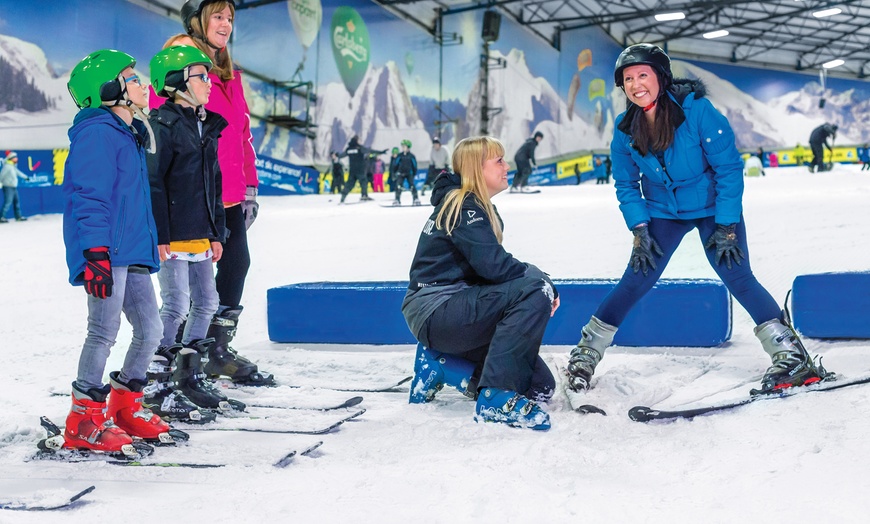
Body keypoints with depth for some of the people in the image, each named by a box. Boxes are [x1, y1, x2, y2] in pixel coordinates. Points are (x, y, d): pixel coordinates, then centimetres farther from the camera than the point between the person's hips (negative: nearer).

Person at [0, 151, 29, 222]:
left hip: (14, 187, 9)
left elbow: (18, 172, 30)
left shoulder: (13, 166, 14)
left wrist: (25, 177, 43)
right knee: (8, 202, -12)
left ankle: (18, 216, 20)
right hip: (8, 187, -9)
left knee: (16, 202, 13)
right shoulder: (7, 166, -15)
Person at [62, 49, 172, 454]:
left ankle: (124, 405, 26)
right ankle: (85, 420, 3)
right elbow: (89, 198, -19)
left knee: (150, 331, 11)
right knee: (104, 331, -6)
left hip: (132, 253, 10)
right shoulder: (97, 134, -12)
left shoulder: (130, 135, 19)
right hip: (105, 254, -10)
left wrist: (151, 244, 29)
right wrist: (96, 253, -24)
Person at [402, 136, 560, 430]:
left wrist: (540, 283, -4)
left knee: (540, 386, 4)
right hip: (435, 313, -10)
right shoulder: (463, 205, -12)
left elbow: (490, 266, 12)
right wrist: (544, 282, -10)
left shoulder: (479, 208, 18)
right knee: (534, 293, -27)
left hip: (452, 311, 10)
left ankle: (439, 364, 10)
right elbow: (493, 265, -23)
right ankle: (496, 397, -26)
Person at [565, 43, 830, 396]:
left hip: (714, 207, -3)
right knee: (636, 280, -5)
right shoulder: (625, 129, -12)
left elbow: (729, 168, -18)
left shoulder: (697, 110, -24)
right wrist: (639, 231, -8)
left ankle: (792, 357, -6)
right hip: (663, 211, 3)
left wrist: (726, 227, -20)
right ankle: (587, 351, 9)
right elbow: (626, 186, 2)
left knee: (737, 277, -15)